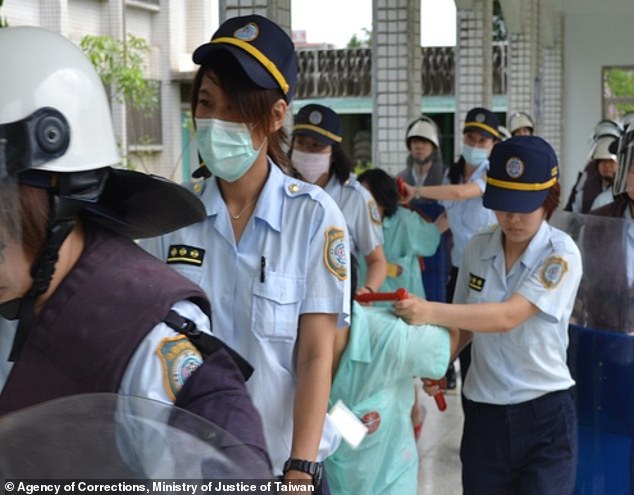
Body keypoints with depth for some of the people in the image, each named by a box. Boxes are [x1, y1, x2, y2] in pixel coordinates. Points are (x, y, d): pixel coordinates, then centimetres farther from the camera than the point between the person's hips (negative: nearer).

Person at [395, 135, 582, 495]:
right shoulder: (478, 249, 3)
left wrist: (431, 312, -33)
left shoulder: (561, 253, -12)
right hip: (483, 411, 4)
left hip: (544, 413, -4)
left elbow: (508, 316, -24)